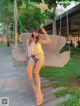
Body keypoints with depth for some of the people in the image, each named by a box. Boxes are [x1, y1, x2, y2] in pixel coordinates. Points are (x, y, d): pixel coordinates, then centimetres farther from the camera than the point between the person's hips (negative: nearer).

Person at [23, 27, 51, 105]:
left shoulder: (39, 40, 3)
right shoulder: (28, 40, 12)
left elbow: (48, 41, -13)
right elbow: (27, 50, 21)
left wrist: (45, 32, -7)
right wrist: (25, 58, 23)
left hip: (40, 57, -3)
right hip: (32, 57, 3)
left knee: (36, 72, -21)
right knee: (28, 70, -25)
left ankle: (39, 93, -16)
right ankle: (35, 89, -14)